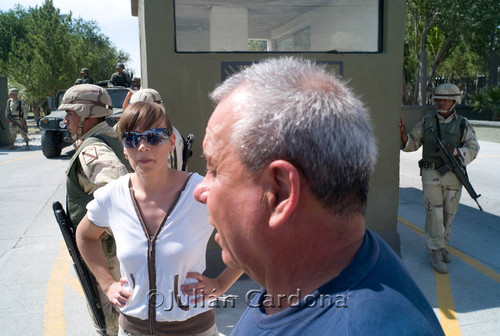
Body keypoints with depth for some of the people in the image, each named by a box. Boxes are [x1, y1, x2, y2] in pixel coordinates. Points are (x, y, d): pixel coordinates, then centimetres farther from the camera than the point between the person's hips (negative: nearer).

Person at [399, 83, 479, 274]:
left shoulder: (463, 125, 3)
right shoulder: (426, 122, 6)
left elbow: (472, 149, -6)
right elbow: (412, 144, 6)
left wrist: (452, 151, -23)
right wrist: (403, 132, -13)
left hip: (453, 176, 1)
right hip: (431, 174, -1)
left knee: (448, 213, 10)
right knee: (434, 213, -6)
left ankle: (442, 244, 30)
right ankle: (435, 253, -1)